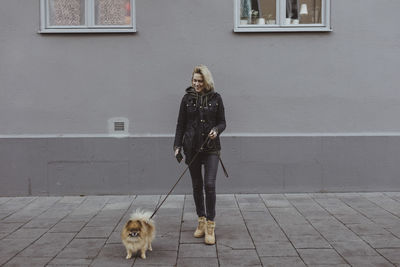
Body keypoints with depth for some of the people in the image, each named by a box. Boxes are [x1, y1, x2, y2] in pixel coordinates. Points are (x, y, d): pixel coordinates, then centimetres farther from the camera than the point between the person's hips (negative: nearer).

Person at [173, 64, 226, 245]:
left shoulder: (215, 98, 2)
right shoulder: (187, 98, 4)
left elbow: (222, 122, 7)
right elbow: (181, 124, 6)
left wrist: (216, 130, -16)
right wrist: (177, 146, -3)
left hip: (211, 148, -2)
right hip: (192, 147, 2)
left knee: (209, 185, -12)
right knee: (197, 186, 8)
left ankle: (210, 226, -3)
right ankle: (201, 221, 23)